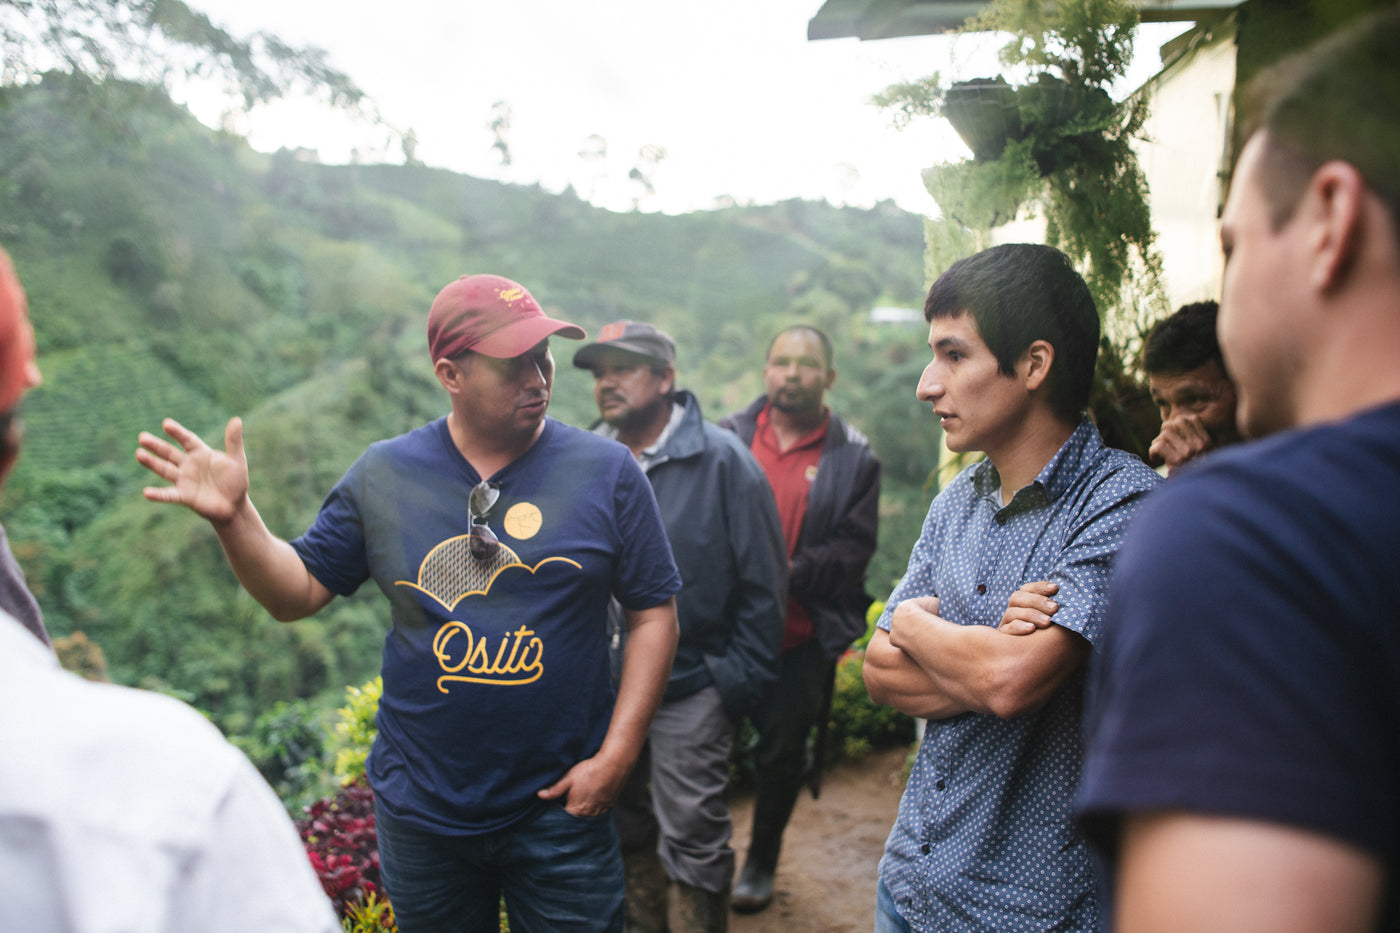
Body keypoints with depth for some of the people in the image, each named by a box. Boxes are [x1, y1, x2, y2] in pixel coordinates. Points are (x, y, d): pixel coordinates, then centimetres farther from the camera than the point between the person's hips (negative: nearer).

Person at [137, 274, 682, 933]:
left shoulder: (606, 472, -9)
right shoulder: (383, 475, -3)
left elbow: (653, 613, -5)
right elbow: (295, 593, 1)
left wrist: (616, 756, -10)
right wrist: (234, 516, -16)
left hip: (560, 810, -1)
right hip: (421, 811, 2)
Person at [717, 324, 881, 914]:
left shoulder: (853, 459, 0)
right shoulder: (728, 437, 3)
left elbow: (853, 550, -4)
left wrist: (793, 571, -18)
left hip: (801, 637, 0)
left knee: (781, 754, 14)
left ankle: (761, 861, 37)